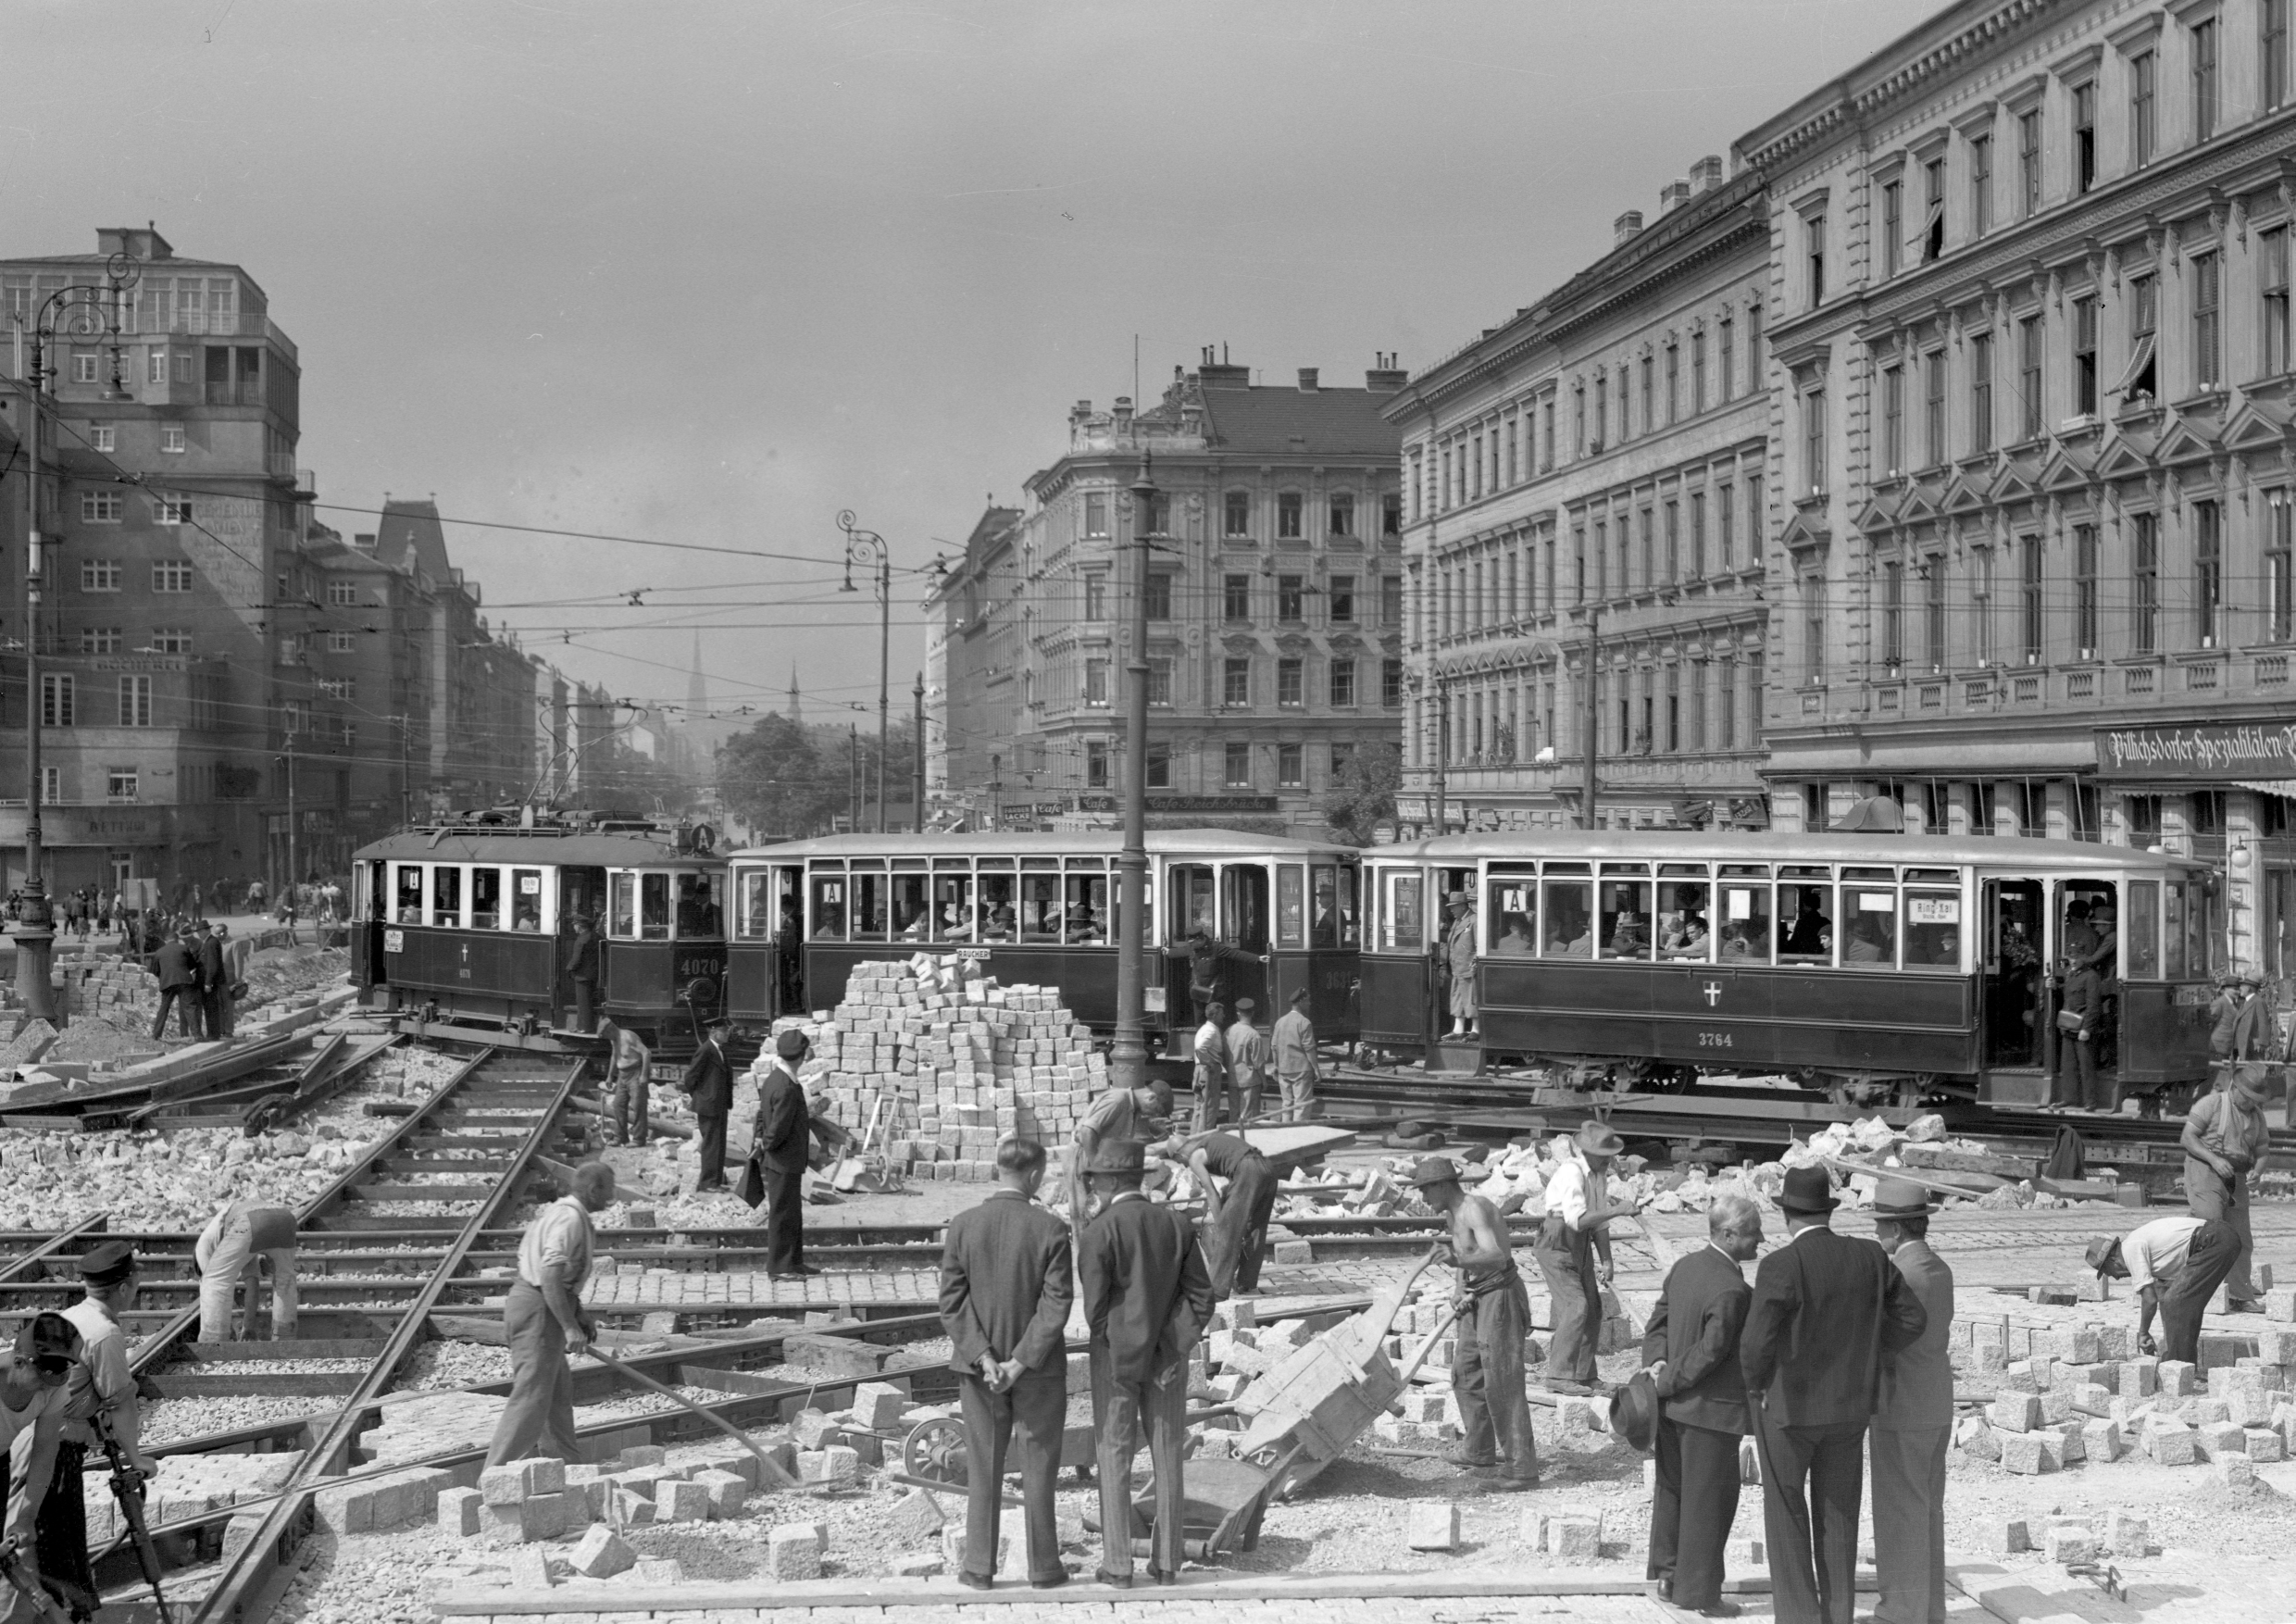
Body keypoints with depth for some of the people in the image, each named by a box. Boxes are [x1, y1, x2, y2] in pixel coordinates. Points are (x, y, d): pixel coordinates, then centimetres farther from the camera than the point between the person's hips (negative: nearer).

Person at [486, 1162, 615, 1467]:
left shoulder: (559, 1211, 15)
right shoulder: (571, 1219, -18)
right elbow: (550, 1276, -27)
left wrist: (580, 1315, 24)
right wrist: (569, 1327, -27)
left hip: (525, 1300, 11)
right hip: (540, 1313, -11)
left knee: (559, 1389, 20)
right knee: (531, 1399, -9)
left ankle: (565, 1463, 31)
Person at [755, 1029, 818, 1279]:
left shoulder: (773, 1080, 6)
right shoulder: (787, 1088, -25)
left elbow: (763, 1116, 16)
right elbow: (778, 1130, -25)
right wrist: (767, 1144, -7)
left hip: (784, 1161, 10)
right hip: (783, 1162, -10)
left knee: (792, 1214, 17)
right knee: (783, 1214, 0)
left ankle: (793, 1262, 26)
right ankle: (779, 1266, 9)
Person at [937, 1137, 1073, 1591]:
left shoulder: (962, 1226, -8)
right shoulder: (1050, 1229, -14)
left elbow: (951, 1301, -10)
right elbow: (1057, 1303, -17)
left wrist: (983, 1358, -11)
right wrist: (1020, 1362, -14)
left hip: (980, 1366, 2)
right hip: (1040, 1367, -2)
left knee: (983, 1468, 12)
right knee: (1038, 1468, 10)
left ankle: (979, 1566, 16)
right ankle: (1043, 1566, 16)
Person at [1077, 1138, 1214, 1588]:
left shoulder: (1098, 1232, -14)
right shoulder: (1177, 1225, 1)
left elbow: (1095, 1306, -17)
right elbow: (1201, 1298, -1)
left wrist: (1114, 1356, -2)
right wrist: (1172, 1354, -2)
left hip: (1116, 1357, -4)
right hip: (1168, 1356, 4)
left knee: (1115, 1459, 4)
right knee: (1167, 1457, 10)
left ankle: (1118, 1565, 5)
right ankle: (1166, 1562, 14)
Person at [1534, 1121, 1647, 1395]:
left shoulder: (1599, 1175, 8)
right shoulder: (1571, 1172, -21)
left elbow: (1599, 1222, 12)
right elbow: (1578, 1220, -29)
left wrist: (1607, 1262, 6)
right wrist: (1619, 1211, -31)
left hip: (1581, 1249, 9)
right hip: (1557, 1246, -9)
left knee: (1593, 1310, 8)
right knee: (1575, 1307, -17)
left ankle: (1583, 1376, 18)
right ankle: (1559, 1375, -12)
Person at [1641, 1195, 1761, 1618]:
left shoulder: (1684, 1266, 4)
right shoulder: (1732, 1290, -24)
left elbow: (1659, 1321, 8)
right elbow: (1711, 1351, -24)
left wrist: (1657, 1363, -4)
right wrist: (1667, 1383, -14)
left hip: (1673, 1405, 9)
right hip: (1711, 1408, -9)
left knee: (1673, 1488, 20)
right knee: (1709, 1500, 4)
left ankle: (1667, 1573, 32)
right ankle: (1700, 1592, 12)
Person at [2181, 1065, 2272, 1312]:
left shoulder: (2257, 1116, 15)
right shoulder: (2211, 1103, -4)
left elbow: (2262, 1150, 18)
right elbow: (2188, 1138, -8)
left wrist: (2257, 1169, -6)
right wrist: (2214, 1159, -21)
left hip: (2236, 1179, 7)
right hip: (2205, 1171, -7)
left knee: (2242, 1242, 7)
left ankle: (2241, 1298, 15)